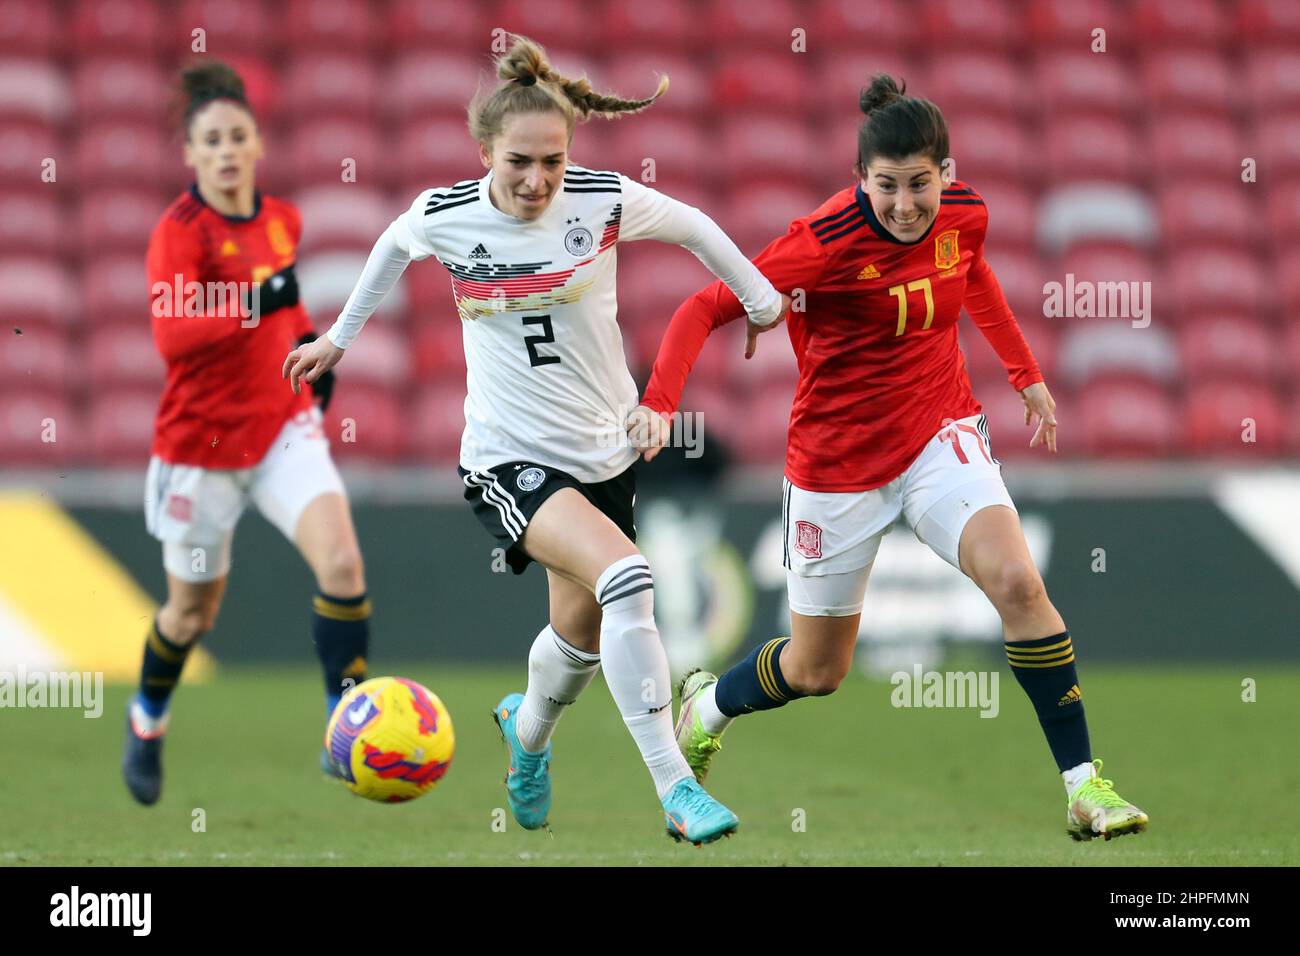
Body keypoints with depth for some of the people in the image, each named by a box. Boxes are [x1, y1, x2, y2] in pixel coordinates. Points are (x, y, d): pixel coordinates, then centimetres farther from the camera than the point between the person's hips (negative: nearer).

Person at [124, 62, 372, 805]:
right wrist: (254, 304, -39)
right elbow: (171, 333, -30)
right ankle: (148, 719, 42)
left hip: (284, 424, 4)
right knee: (194, 609, 11)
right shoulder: (181, 230, -14)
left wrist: (310, 343, 10)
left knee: (343, 561, -20)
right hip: (201, 437, -4)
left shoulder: (283, 219, 4)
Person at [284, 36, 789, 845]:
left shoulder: (604, 201, -12)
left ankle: (528, 731, 55)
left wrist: (761, 299, 17)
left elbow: (693, 227, 8)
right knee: (626, 577, -29)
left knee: (581, 636, 18)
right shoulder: (445, 218, -11)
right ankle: (676, 792, -27)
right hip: (510, 458, -3)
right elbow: (394, 246, 13)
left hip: (606, 449, 3)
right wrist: (340, 337, 23)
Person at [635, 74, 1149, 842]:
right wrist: (660, 402, -33)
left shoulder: (966, 214, -9)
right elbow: (706, 308, -19)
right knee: (817, 670, 10)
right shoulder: (828, 240, -24)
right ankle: (706, 708, 44)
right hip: (838, 456, -3)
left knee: (1018, 583, -23)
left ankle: (1084, 786, -16)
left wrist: (1026, 373, 19)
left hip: (940, 433, 3)